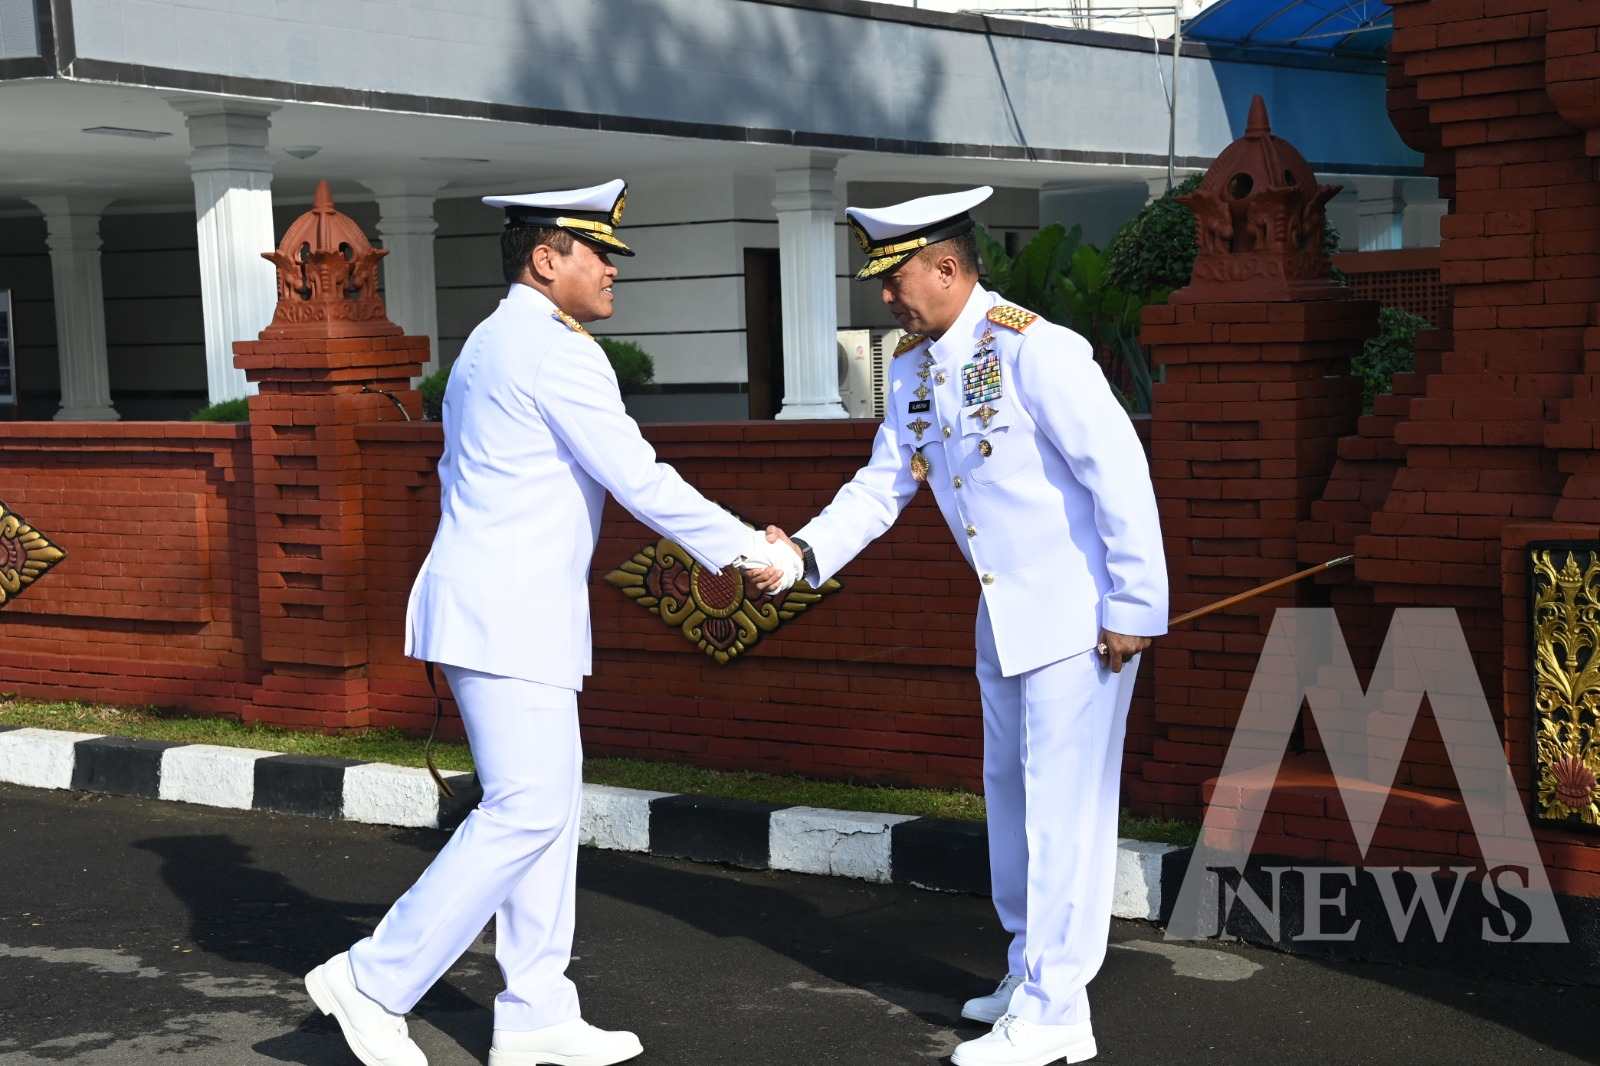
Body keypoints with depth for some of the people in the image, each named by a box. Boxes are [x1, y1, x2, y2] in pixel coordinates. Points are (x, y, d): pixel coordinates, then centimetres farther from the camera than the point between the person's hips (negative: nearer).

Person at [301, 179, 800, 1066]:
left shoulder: (490, 344, 18)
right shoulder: (553, 349, -14)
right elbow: (639, 480, -16)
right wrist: (746, 553, -8)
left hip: (497, 607, 10)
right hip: (507, 616, -10)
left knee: (547, 801, 10)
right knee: (526, 809, -9)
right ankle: (375, 979, -3)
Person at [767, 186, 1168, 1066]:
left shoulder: (1035, 350, -22)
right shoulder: (912, 367, 3)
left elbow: (1120, 472, -22)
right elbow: (883, 484, 5)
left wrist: (1135, 608, -20)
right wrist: (808, 549, -11)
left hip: (1080, 614, -9)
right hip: (1005, 613, 9)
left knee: (1062, 800, -4)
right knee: (1011, 789, 18)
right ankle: (1031, 973, 34)